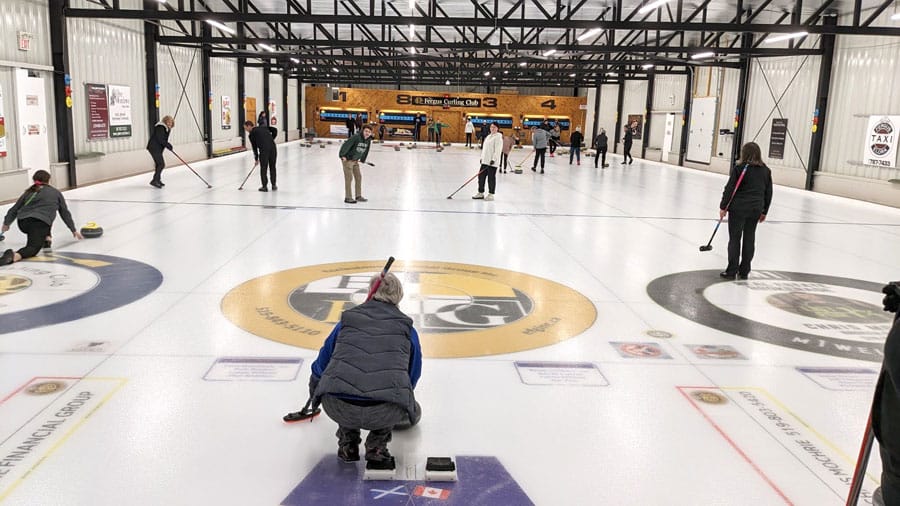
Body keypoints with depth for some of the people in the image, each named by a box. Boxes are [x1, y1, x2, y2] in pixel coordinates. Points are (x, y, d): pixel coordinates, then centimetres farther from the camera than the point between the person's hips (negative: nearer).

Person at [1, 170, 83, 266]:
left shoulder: (29, 192, 25)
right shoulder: (56, 193, 19)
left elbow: (14, 209, 28)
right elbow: (65, 213, 22)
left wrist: (6, 223, 43)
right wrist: (74, 230, 29)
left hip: (22, 223, 5)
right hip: (40, 223, -5)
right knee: (33, 248, -12)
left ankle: (46, 239, 19)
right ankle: (15, 255, -43)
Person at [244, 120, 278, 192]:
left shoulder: (251, 134, 10)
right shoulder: (263, 128, 22)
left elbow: (254, 147, 11)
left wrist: (256, 159, 20)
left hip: (263, 149, -4)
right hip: (273, 147, 5)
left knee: (263, 168, 9)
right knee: (272, 167, 16)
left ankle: (264, 186, 13)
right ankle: (274, 185, 21)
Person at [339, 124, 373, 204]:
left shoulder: (368, 141, 1)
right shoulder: (356, 137, -24)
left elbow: (366, 150, 16)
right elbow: (346, 145, -27)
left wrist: (362, 159, 21)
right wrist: (343, 155, -29)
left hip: (355, 161, 8)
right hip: (347, 160, -8)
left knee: (359, 177, 11)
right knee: (349, 178, -7)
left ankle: (358, 196, 23)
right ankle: (348, 198, -1)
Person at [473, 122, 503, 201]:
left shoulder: (498, 137, -9)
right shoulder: (488, 136, 17)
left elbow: (498, 149, -16)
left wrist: (493, 159, -22)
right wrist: (482, 158, 18)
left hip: (492, 162, -8)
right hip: (485, 160, 8)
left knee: (491, 177, -3)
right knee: (481, 176, 9)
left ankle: (491, 194, 6)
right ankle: (481, 193, 18)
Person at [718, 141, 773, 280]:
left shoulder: (739, 168, -8)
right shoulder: (766, 171, 7)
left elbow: (730, 189, -10)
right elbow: (768, 193, 11)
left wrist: (723, 206, -4)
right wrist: (764, 211, 18)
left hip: (738, 208, -4)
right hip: (756, 209, 4)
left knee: (735, 238, 1)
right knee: (749, 239, 10)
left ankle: (731, 271, 3)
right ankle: (744, 271, 16)